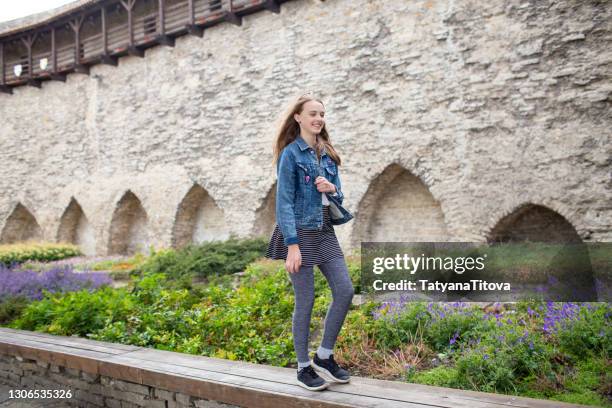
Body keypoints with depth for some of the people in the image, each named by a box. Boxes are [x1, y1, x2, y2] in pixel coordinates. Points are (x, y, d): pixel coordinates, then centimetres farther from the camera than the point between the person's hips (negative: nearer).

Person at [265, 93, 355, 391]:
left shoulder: (328, 154, 13)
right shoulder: (291, 153, -6)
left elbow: (339, 197, 18)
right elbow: (284, 201, -13)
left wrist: (332, 188, -6)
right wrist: (292, 244, -20)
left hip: (325, 232, 7)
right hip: (300, 232, -6)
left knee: (345, 291, 0)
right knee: (305, 301, -1)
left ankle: (324, 356, 17)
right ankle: (304, 367, 15)